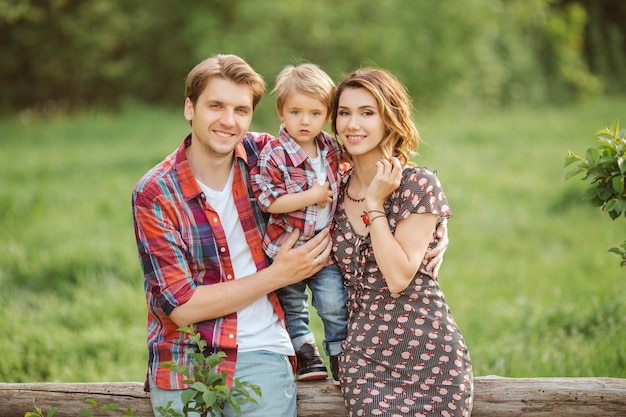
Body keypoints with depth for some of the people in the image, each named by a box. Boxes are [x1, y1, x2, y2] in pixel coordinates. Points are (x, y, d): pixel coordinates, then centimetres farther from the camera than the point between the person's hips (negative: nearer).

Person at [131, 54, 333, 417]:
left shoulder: (261, 155, 1)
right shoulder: (155, 194, -8)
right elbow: (180, 307, -12)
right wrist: (277, 275, -12)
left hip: (261, 358, 2)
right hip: (183, 366, -2)